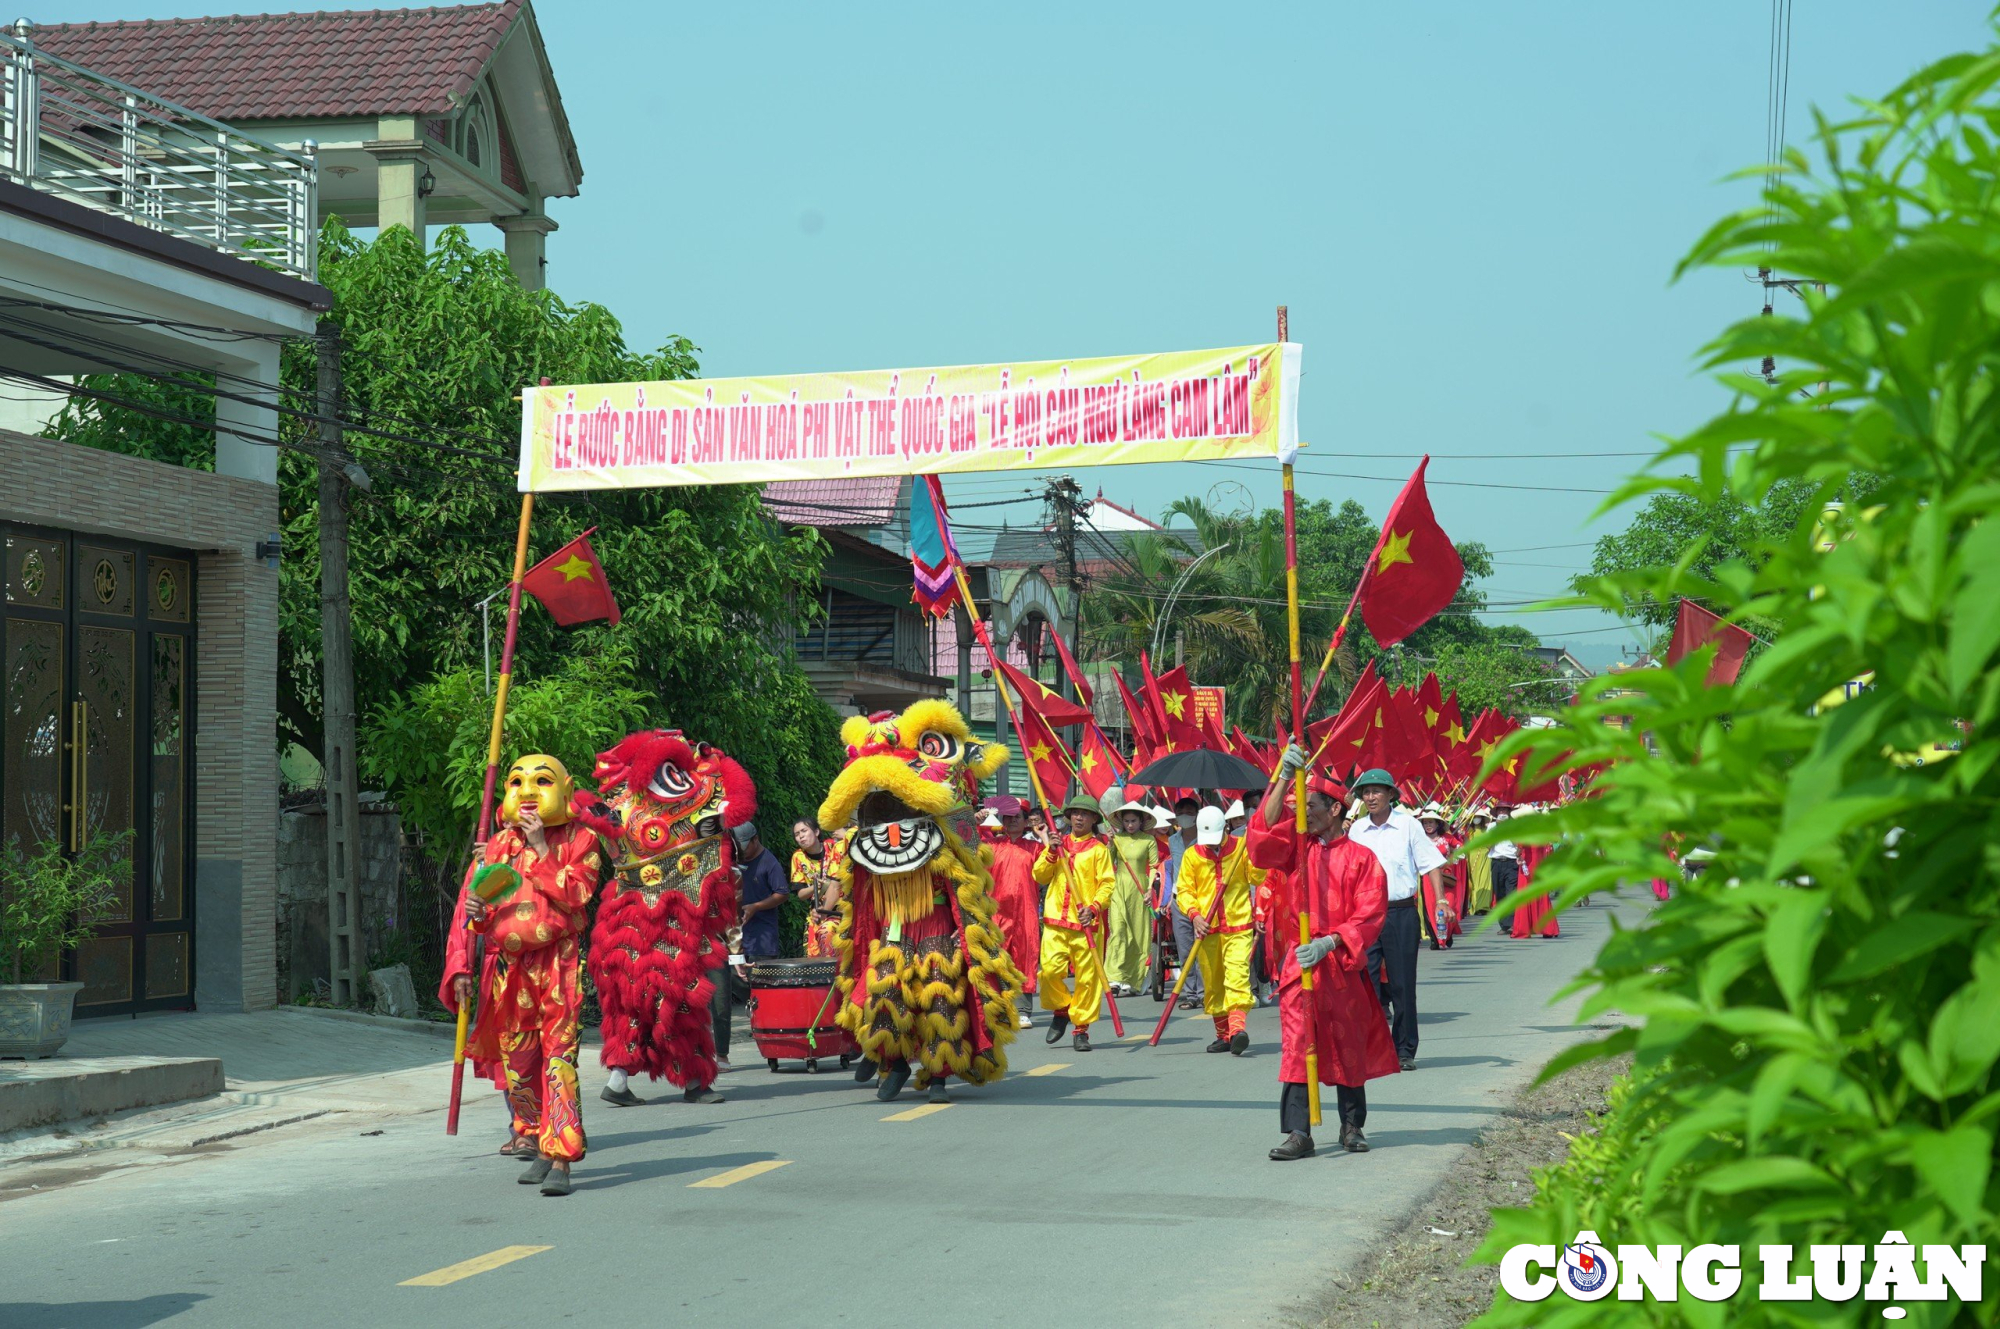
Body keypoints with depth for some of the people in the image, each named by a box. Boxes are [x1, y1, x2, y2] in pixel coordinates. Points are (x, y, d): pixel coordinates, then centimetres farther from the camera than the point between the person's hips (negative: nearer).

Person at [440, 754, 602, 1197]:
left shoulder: (579, 840, 3)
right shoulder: (496, 847, 11)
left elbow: (574, 894, -13)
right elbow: (466, 912, 11)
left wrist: (541, 849, -14)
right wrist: (461, 969, -2)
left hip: (557, 964, -4)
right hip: (506, 966, 4)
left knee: (559, 1056, -13)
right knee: (514, 1060, 10)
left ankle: (560, 1161, -17)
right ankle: (532, 1135, 31)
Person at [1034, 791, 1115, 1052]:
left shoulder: (1099, 850, 5)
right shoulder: (1058, 843, 17)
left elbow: (1106, 884, 0)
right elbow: (1039, 876, 13)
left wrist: (1094, 907, -15)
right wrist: (1052, 852, -2)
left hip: (1085, 922, -2)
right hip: (1055, 919, 3)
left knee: (1087, 976, -4)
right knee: (1050, 969, -10)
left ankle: (1081, 1028, 6)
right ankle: (1061, 1010, 16)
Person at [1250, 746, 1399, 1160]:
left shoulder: (1361, 859, 1)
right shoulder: (1295, 847, 8)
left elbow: (1369, 916, -5)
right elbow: (1265, 834, -11)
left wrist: (1329, 943, -18)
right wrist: (1284, 778, -18)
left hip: (1344, 966, -1)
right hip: (1299, 963, 1)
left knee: (1349, 1048, 9)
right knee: (1296, 1045, -6)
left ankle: (1352, 1126, 23)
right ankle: (1298, 1133, -7)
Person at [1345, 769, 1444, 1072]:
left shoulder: (1408, 825, -1)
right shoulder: (1356, 830, 8)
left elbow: (1430, 864, -1)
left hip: (1401, 913, -2)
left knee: (1402, 984, 2)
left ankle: (1405, 1051, 11)